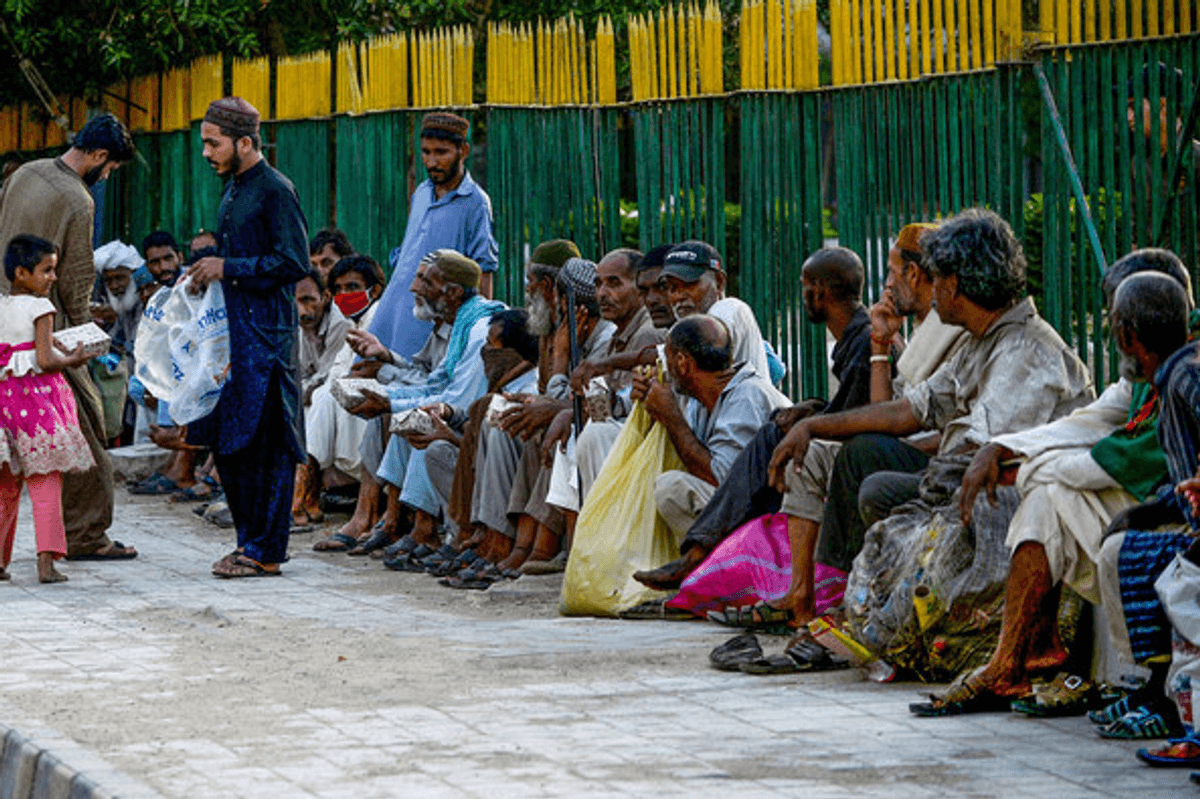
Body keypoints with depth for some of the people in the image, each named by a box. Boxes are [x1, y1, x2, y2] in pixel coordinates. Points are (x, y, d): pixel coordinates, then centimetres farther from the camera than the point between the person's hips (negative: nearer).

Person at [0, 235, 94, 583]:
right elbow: (45, 361, -16)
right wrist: (73, 359, 1)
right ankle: (46, 561, -9)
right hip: (38, 396, -6)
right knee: (45, 484, -4)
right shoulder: (39, 308, -9)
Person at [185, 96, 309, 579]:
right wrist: (210, 272, 10)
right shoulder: (233, 189, 16)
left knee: (264, 444, -5)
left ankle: (266, 552, -1)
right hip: (232, 331, 9)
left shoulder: (275, 191, -12)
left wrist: (229, 268, -16)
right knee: (227, 441, 10)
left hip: (266, 335, -9)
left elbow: (294, 263, -18)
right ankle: (251, 538, 20)